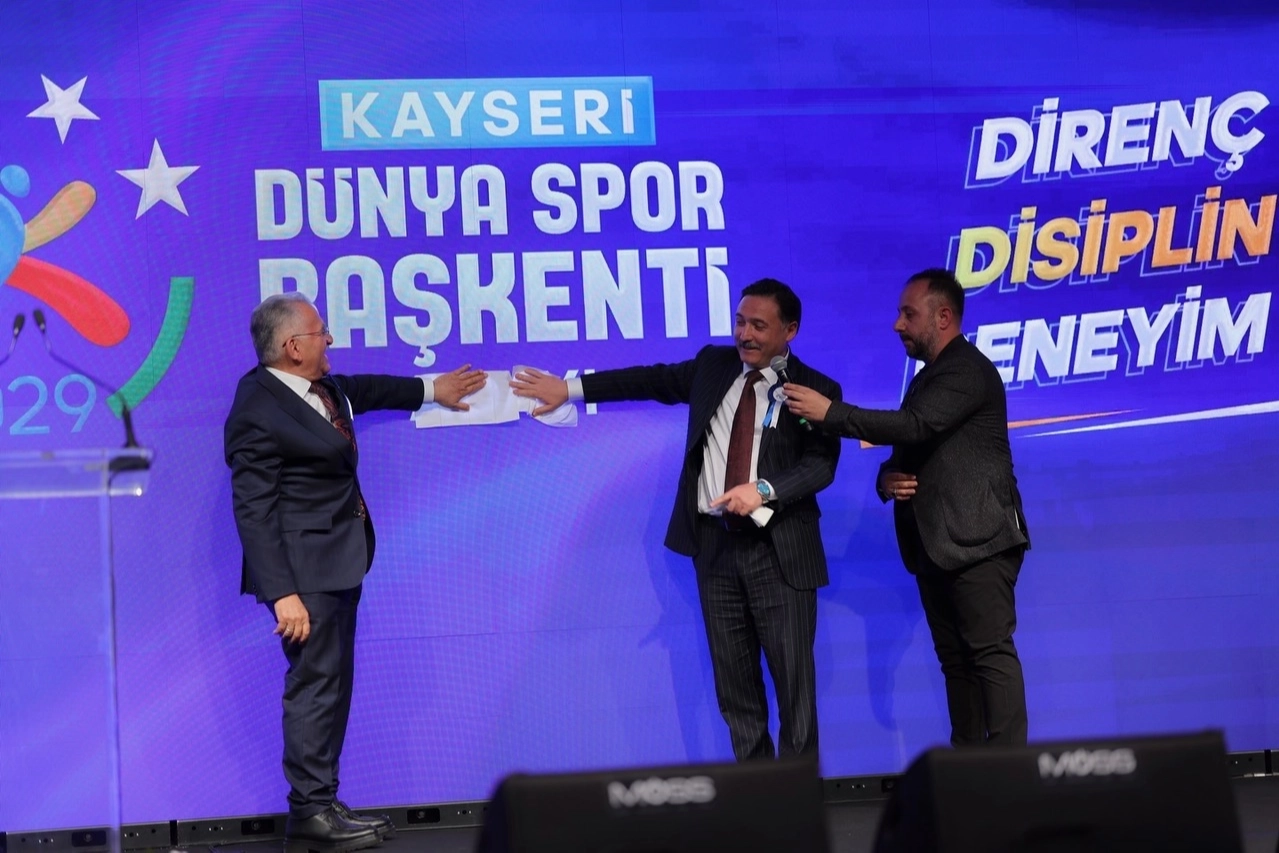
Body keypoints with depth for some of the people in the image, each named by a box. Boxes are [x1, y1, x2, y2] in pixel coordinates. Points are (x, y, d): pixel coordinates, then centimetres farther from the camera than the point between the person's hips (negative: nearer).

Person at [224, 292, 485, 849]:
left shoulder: (323, 388, 9)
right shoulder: (257, 412, -18)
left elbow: (363, 391, 33)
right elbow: (253, 511, -20)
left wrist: (430, 390, 44)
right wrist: (282, 594, -25)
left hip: (337, 563, 10)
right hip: (304, 571, -10)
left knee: (332, 684, 12)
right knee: (315, 683, -8)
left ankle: (321, 804, 18)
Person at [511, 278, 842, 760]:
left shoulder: (816, 391, -4)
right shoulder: (713, 365, 9)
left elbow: (821, 464, -13)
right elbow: (654, 381, 17)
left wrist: (764, 490, -28)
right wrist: (569, 389, 16)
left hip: (779, 553, -4)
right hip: (716, 545, 4)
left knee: (793, 680, -3)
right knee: (734, 682, 7)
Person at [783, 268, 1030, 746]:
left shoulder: (967, 371, -10)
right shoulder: (928, 378, 21)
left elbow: (914, 426, -23)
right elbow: (907, 449, 24)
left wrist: (829, 412, -20)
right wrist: (887, 478, -1)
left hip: (976, 540, -10)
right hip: (936, 544, 10)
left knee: (991, 652, -12)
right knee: (955, 659, 9)